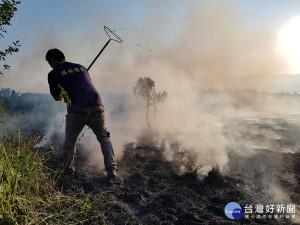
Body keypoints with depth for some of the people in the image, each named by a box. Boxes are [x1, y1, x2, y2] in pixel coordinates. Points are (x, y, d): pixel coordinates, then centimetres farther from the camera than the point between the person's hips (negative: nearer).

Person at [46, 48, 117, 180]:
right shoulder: (81, 67, 24)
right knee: (104, 138, 17)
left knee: (70, 141, 19)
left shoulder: (53, 74, 13)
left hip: (77, 111, -3)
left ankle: (68, 171, 30)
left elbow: (57, 98, 22)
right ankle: (111, 170, 9)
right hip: (97, 107, 3)